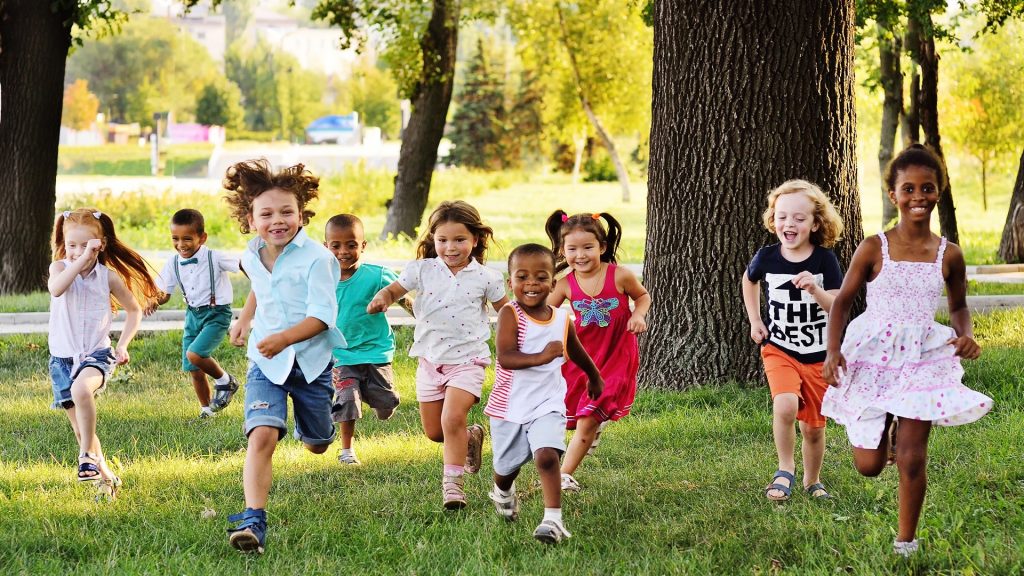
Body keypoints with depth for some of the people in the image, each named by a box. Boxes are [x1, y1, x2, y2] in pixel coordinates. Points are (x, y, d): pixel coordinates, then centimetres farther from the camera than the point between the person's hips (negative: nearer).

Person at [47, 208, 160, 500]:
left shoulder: (109, 276, -2)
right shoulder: (60, 267, -4)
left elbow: (134, 310, 12)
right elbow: (56, 289, -29)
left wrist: (122, 345, 2)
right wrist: (81, 259, -32)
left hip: (97, 354, -2)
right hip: (62, 357, 2)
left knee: (81, 389, -36)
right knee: (81, 428, 6)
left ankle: (88, 455, -24)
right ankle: (105, 476, 24)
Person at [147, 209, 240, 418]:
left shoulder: (214, 258, -17)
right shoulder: (174, 264, -1)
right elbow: (164, 293, 6)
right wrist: (155, 300, -15)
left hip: (217, 314, -6)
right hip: (193, 314, 6)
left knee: (194, 354, -25)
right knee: (193, 369, 6)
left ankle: (225, 381, 2)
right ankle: (206, 411, 25)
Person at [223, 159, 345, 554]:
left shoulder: (316, 258, -18)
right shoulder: (252, 257, 1)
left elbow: (322, 315, -24)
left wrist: (285, 338, -37)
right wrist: (244, 320, 23)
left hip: (311, 359, -2)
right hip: (266, 362, 2)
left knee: (317, 446, 18)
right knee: (262, 434, -22)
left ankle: (311, 420, 58)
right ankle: (253, 520, -28)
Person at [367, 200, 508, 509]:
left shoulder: (485, 278, -4)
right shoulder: (422, 270, -2)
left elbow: (505, 312, 7)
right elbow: (394, 289, 1)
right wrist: (382, 298, -23)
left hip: (466, 359, -4)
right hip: (430, 360, 4)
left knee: (452, 418, -22)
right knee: (433, 432, 10)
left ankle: (452, 481, -11)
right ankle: (471, 437, 40)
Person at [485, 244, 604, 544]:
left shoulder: (562, 319, -1)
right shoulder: (510, 314, -14)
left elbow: (577, 353, 21)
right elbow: (505, 358, -28)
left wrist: (595, 378, 37)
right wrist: (543, 356, -42)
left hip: (547, 405, 1)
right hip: (509, 405, -1)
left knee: (547, 456, -23)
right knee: (506, 466, 17)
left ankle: (553, 519, -22)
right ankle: (503, 493, 51)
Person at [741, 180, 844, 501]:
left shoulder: (825, 259, -11)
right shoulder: (766, 258, -7)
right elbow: (749, 280, 17)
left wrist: (814, 289, -33)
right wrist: (755, 320, 10)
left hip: (819, 356, 1)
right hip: (779, 350, 0)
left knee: (813, 427, 10)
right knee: (785, 405, -28)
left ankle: (812, 481, 35)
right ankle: (785, 469, -7)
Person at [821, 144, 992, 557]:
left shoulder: (948, 256, 0)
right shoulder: (874, 249, -6)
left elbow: (959, 306, 16)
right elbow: (842, 301, 0)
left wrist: (966, 335, -5)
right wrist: (833, 350, -14)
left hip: (922, 357, 1)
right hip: (872, 356, 0)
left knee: (912, 459, -5)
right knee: (868, 465, 3)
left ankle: (905, 543, 13)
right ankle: (883, 427, 41)